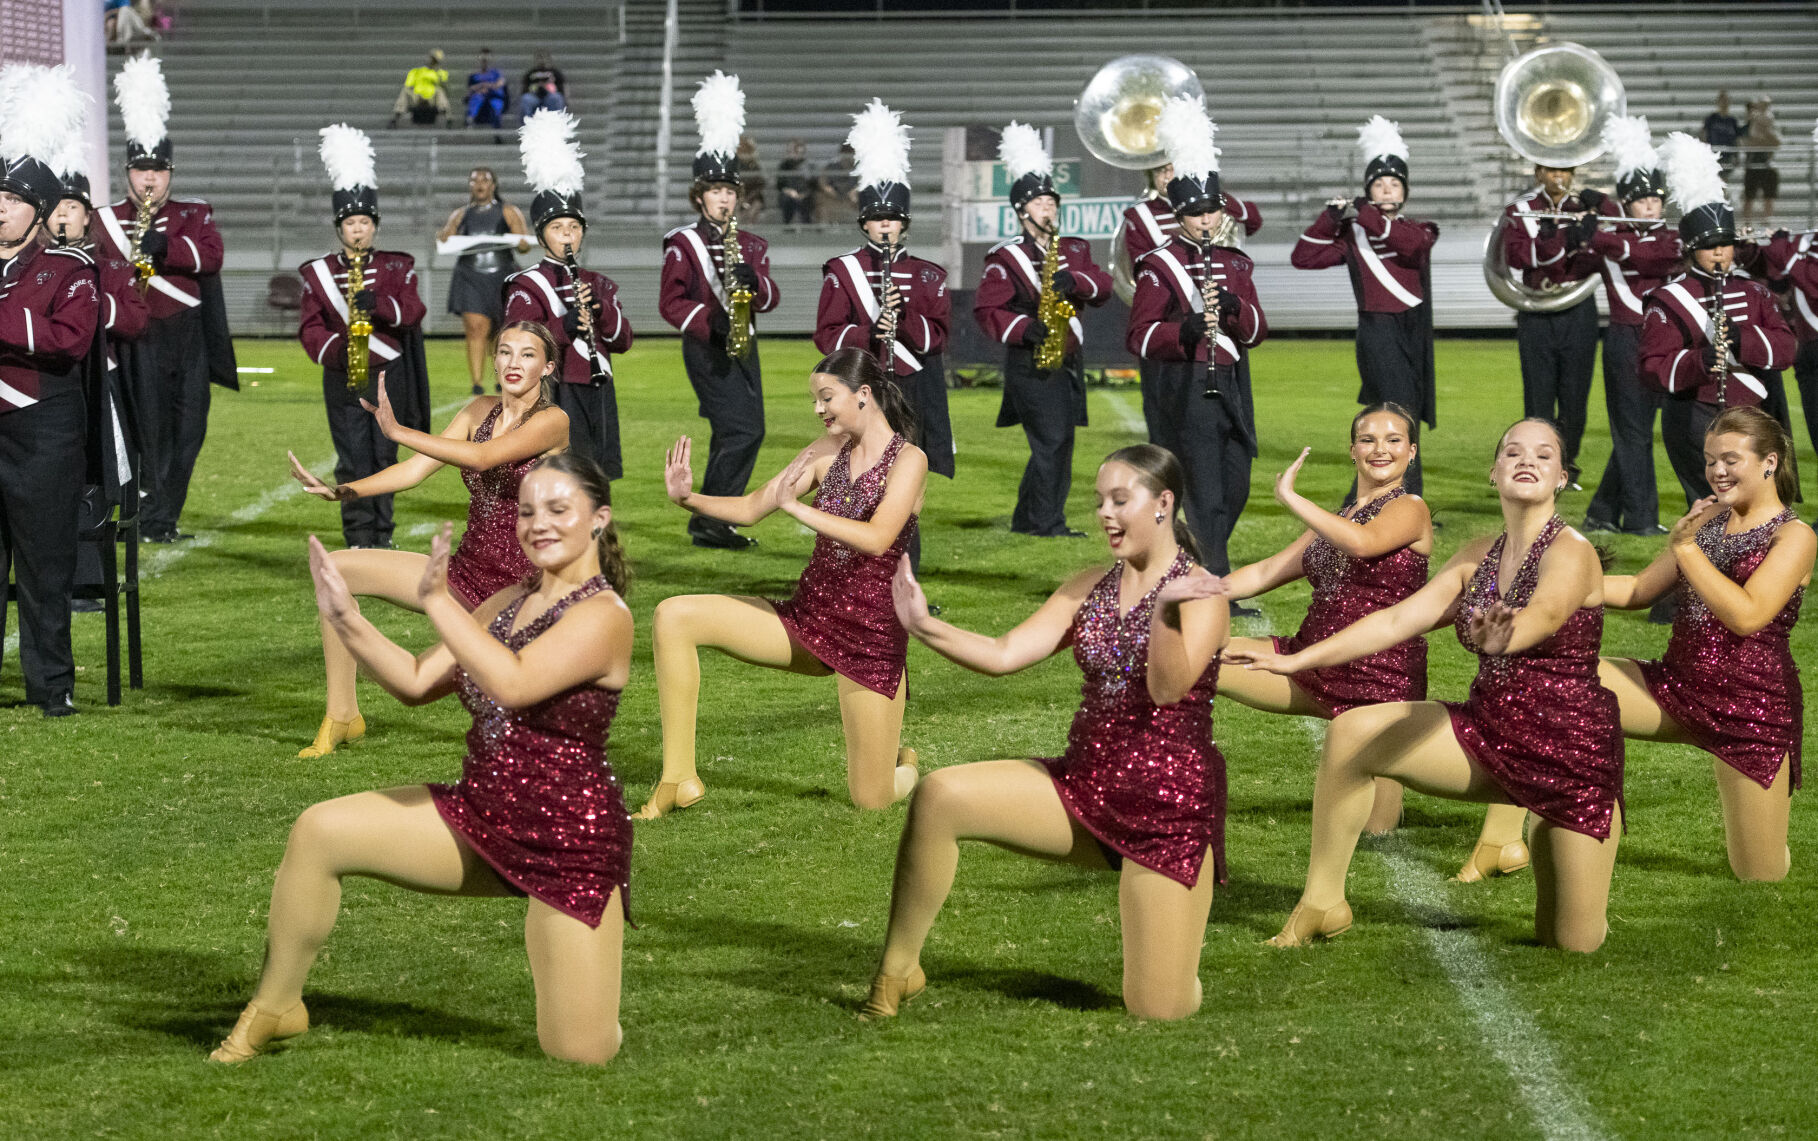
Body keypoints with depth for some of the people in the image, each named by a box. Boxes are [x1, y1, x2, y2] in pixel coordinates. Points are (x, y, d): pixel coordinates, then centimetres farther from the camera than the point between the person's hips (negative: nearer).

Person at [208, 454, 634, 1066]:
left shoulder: (603, 616, -15)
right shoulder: (511, 602, 10)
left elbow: (513, 683, -30)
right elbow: (417, 682, 7)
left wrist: (438, 602, -27)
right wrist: (348, 622, -7)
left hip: (571, 843, -6)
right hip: (479, 815, 6)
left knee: (579, 1055, -7)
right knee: (320, 831, -14)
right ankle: (274, 1008, 3)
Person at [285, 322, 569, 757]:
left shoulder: (552, 421, -13)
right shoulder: (481, 411, 7)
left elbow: (482, 458, -28)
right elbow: (417, 469, 1)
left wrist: (398, 432, -31)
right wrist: (343, 491, -13)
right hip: (466, 573, 6)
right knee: (336, 568, -7)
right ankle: (343, 716, 1)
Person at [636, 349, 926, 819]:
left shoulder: (907, 460, -11)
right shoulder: (828, 452, 6)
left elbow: (877, 538, -27)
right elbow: (751, 508, 5)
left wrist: (795, 506, -31)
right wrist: (689, 498, -13)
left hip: (871, 635, -5)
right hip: (806, 617, 5)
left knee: (871, 800, -3)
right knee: (674, 616, -15)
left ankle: (903, 763, 38)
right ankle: (679, 779, -11)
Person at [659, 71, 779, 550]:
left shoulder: (751, 245, 14)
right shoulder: (683, 244, -3)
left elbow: (771, 297, 8)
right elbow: (671, 302, -6)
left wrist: (753, 281, -14)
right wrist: (710, 321, -21)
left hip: (743, 348, 7)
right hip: (708, 349, -7)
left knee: (745, 432, 7)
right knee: (742, 431, -17)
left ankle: (715, 520, 16)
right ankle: (709, 522, -12)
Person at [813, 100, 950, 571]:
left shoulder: (927, 275, 10)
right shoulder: (843, 272, 4)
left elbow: (937, 336, 1)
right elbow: (826, 335, -3)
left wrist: (903, 314, -16)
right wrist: (870, 331, -19)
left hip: (915, 392, 2)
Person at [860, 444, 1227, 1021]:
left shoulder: (1198, 593, -9)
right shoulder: (1089, 590, 9)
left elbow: (1168, 689, -23)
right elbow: (1004, 654, 2)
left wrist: (1167, 610, -39)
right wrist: (925, 627, -12)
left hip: (1171, 806, -5)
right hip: (1084, 785, 5)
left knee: (1156, 1012, -7)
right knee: (939, 795, -20)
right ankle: (897, 971, -7)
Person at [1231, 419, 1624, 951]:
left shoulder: (1571, 552, -14)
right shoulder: (1478, 556, 7)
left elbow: (1543, 614, -35)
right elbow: (1399, 618, 5)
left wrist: (1499, 639, -59)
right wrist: (1296, 661, -1)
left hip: (1574, 752, -5)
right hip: (1488, 732, 5)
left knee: (1570, 946, -2)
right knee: (1351, 731, -18)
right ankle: (1321, 903, -7)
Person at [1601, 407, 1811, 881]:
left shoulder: (1793, 536, -6)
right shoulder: (1708, 519, 13)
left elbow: (1747, 615, -20)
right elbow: (1640, 590, 16)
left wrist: (1684, 548, -15)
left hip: (1753, 706, -5)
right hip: (1677, 688, 5)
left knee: (1761, 875, -1)